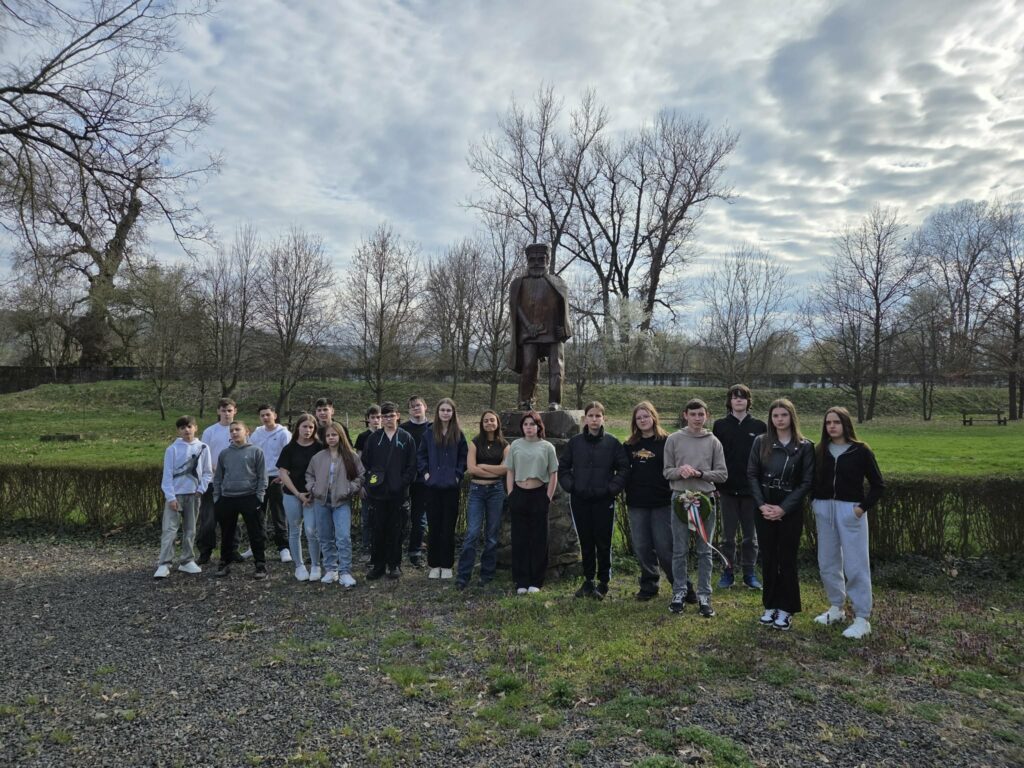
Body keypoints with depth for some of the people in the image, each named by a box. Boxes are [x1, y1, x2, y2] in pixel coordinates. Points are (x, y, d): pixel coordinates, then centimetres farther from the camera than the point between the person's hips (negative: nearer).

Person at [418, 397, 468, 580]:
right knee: (433, 526, 6)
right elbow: (422, 455, 9)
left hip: (451, 486, -1)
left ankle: (447, 565, 14)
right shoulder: (429, 433, 4)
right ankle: (434, 564, 16)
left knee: (448, 526, 4)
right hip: (433, 485, 1)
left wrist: (458, 474, -6)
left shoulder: (458, 434, 2)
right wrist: (425, 472, -3)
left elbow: (463, 457, 4)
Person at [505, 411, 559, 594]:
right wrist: (510, 496, 0)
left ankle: (535, 581, 14)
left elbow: (553, 475, 4)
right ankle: (521, 582, 11)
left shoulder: (547, 447, 2)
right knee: (519, 539, 4)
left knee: (538, 539, 4)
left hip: (539, 496, -1)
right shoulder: (515, 446, 6)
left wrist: (548, 498, -3)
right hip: (519, 495, 1)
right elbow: (510, 473, 8)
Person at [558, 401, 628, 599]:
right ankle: (588, 581, 24)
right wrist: (570, 486, -1)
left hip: (604, 501, -2)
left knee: (603, 543, 4)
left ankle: (603, 582, 19)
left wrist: (612, 488, -10)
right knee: (586, 543, 11)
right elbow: (563, 467, 11)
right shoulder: (575, 442, 4)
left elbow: (623, 468, -2)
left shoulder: (612, 442, -2)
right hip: (579, 501, 2)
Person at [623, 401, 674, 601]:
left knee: (664, 547, -3)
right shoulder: (630, 445, 10)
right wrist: (627, 490, 5)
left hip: (662, 503, -4)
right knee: (642, 548, 8)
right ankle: (649, 585, 21)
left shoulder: (666, 442, -2)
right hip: (636, 504, 4)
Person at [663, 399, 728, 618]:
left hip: (706, 499, 1)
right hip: (680, 498, -1)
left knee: (705, 551, 8)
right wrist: (680, 471, -18)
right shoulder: (673, 439, 2)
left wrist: (700, 473, -14)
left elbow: (722, 474, 2)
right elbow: (667, 471, 3)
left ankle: (704, 596, 17)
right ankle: (679, 593, 18)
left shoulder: (713, 442, 4)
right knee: (679, 551, 6)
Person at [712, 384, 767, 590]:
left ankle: (749, 573, 20)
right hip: (727, 488, 0)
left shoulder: (759, 426, 3)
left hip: (752, 488, 0)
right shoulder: (720, 425, 3)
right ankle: (728, 572, 18)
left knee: (750, 534, 9)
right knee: (728, 534, 7)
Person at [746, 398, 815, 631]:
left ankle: (786, 609, 17)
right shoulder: (761, 442, 2)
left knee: (787, 559, 5)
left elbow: (807, 482, -6)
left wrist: (783, 508, -13)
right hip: (764, 509, 2)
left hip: (791, 510, -2)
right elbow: (752, 475, 1)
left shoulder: (804, 446, -4)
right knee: (768, 558, 9)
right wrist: (762, 504, -10)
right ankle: (770, 605, 21)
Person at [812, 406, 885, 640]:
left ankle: (862, 618, 7)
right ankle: (836, 608, 29)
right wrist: (814, 503, 3)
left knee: (855, 565, -1)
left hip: (850, 511, -5)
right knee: (827, 563, 12)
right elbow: (813, 480, 15)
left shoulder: (860, 450, -6)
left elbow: (878, 484, -2)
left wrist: (863, 507, -10)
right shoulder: (821, 450, 5)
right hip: (824, 510, 5)